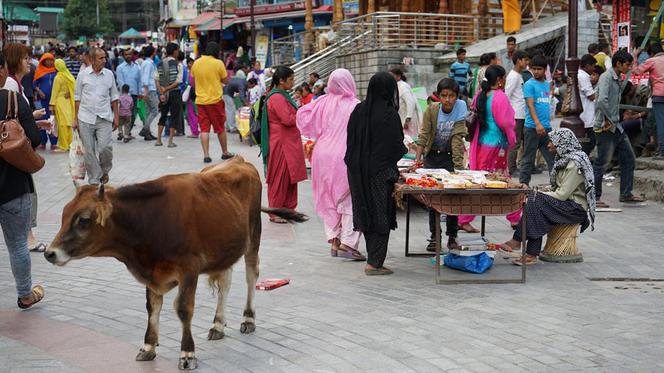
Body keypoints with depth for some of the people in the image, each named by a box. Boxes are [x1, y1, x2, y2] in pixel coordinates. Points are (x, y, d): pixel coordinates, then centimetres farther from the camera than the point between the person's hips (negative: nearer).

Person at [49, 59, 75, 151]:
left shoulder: (58, 78, -13)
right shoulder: (69, 76, 3)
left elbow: (55, 92, -11)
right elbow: (73, 89, 7)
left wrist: (52, 104, -8)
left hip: (60, 101, -6)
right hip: (68, 101, 6)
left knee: (62, 124, -4)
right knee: (68, 123, 11)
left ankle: (63, 146, -2)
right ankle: (69, 143, 17)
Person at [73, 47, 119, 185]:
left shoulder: (109, 74, 6)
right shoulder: (83, 74, 3)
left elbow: (113, 97, 13)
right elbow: (77, 98, 7)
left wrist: (116, 116, 9)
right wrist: (75, 119, 6)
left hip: (104, 118, 0)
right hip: (86, 118, 0)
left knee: (105, 147, -13)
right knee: (89, 151, 2)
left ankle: (104, 171, 16)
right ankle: (94, 181, 12)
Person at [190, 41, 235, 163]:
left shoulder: (196, 63, 3)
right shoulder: (218, 63, -10)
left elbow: (193, 79, 13)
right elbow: (225, 80, -2)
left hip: (200, 101, 3)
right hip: (215, 99, -3)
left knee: (204, 128, 4)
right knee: (220, 128, 11)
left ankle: (206, 155, -2)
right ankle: (225, 153, 22)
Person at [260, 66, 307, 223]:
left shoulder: (282, 95, 15)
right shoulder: (276, 97, -18)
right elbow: (287, 119, -24)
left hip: (289, 143, 10)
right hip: (281, 144, -10)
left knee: (290, 177, 14)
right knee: (280, 178, -2)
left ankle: (289, 209, 23)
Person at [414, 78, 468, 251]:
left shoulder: (460, 112, -13)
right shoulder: (432, 109, -11)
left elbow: (457, 138, -18)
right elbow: (424, 134, -12)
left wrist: (458, 165, -25)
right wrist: (418, 158, -21)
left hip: (450, 156, -1)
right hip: (432, 155, 1)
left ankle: (452, 236, 10)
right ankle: (434, 236, 9)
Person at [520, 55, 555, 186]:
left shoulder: (547, 84, 14)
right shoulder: (529, 85, -6)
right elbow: (530, 105, -16)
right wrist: (537, 124, -28)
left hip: (547, 128, 6)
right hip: (532, 127, -6)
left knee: (553, 158, 6)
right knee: (528, 159, 1)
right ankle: (523, 184, 8)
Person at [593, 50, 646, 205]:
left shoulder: (618, 80, 16)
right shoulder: (606, 77, -14)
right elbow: (602, 101, -28)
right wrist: (607, 120, -21)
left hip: (616, 126, 10)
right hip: (605, 128, -10)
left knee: (628, 159, 12)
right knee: (602, 163, -5)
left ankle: (626, 194, 20)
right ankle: (594, 197, 4)